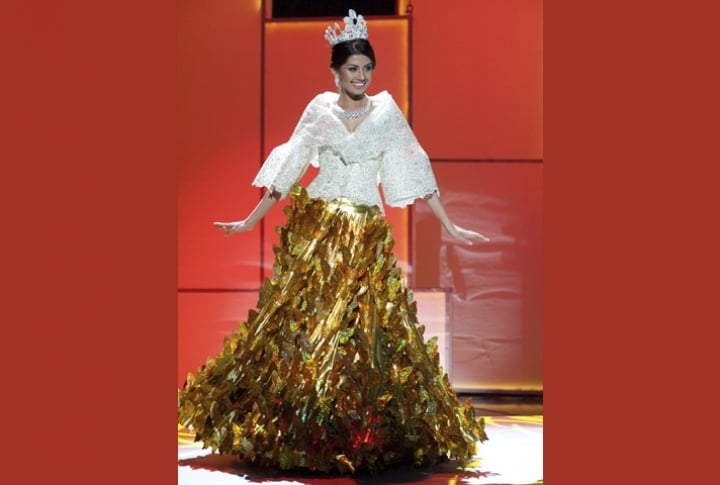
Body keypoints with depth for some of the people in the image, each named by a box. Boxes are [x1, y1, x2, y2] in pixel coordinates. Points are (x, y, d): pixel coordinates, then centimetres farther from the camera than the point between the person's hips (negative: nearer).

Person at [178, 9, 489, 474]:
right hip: (316, 228, 0)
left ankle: (367, 434, 7)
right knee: (304, 321, -2)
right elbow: (288, 168, 6)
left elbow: (414, 167, 4)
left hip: (367, 234, 0)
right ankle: (299, 431, 9)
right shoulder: (319, 110, 3)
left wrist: (450, 226, 2)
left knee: (368, 326, -3)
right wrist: (250, 221, 6)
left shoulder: (387, 110, 3)